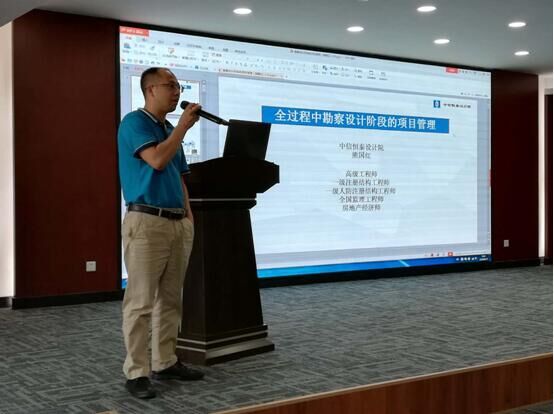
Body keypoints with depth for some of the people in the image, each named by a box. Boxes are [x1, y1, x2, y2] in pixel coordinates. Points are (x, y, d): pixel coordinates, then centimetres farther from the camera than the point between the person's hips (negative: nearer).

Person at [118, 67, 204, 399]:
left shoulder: (171, 129, 19)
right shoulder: (134, 122, -5)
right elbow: (157, 160, -20)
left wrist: (189, 216, 14)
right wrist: (184, 126, -10)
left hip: (178, 223, 8)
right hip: (147, 222, -8)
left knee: (171, 299, 11)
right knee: (141, 302, -5)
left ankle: (166, 363, 20)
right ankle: (136, 372, 1)